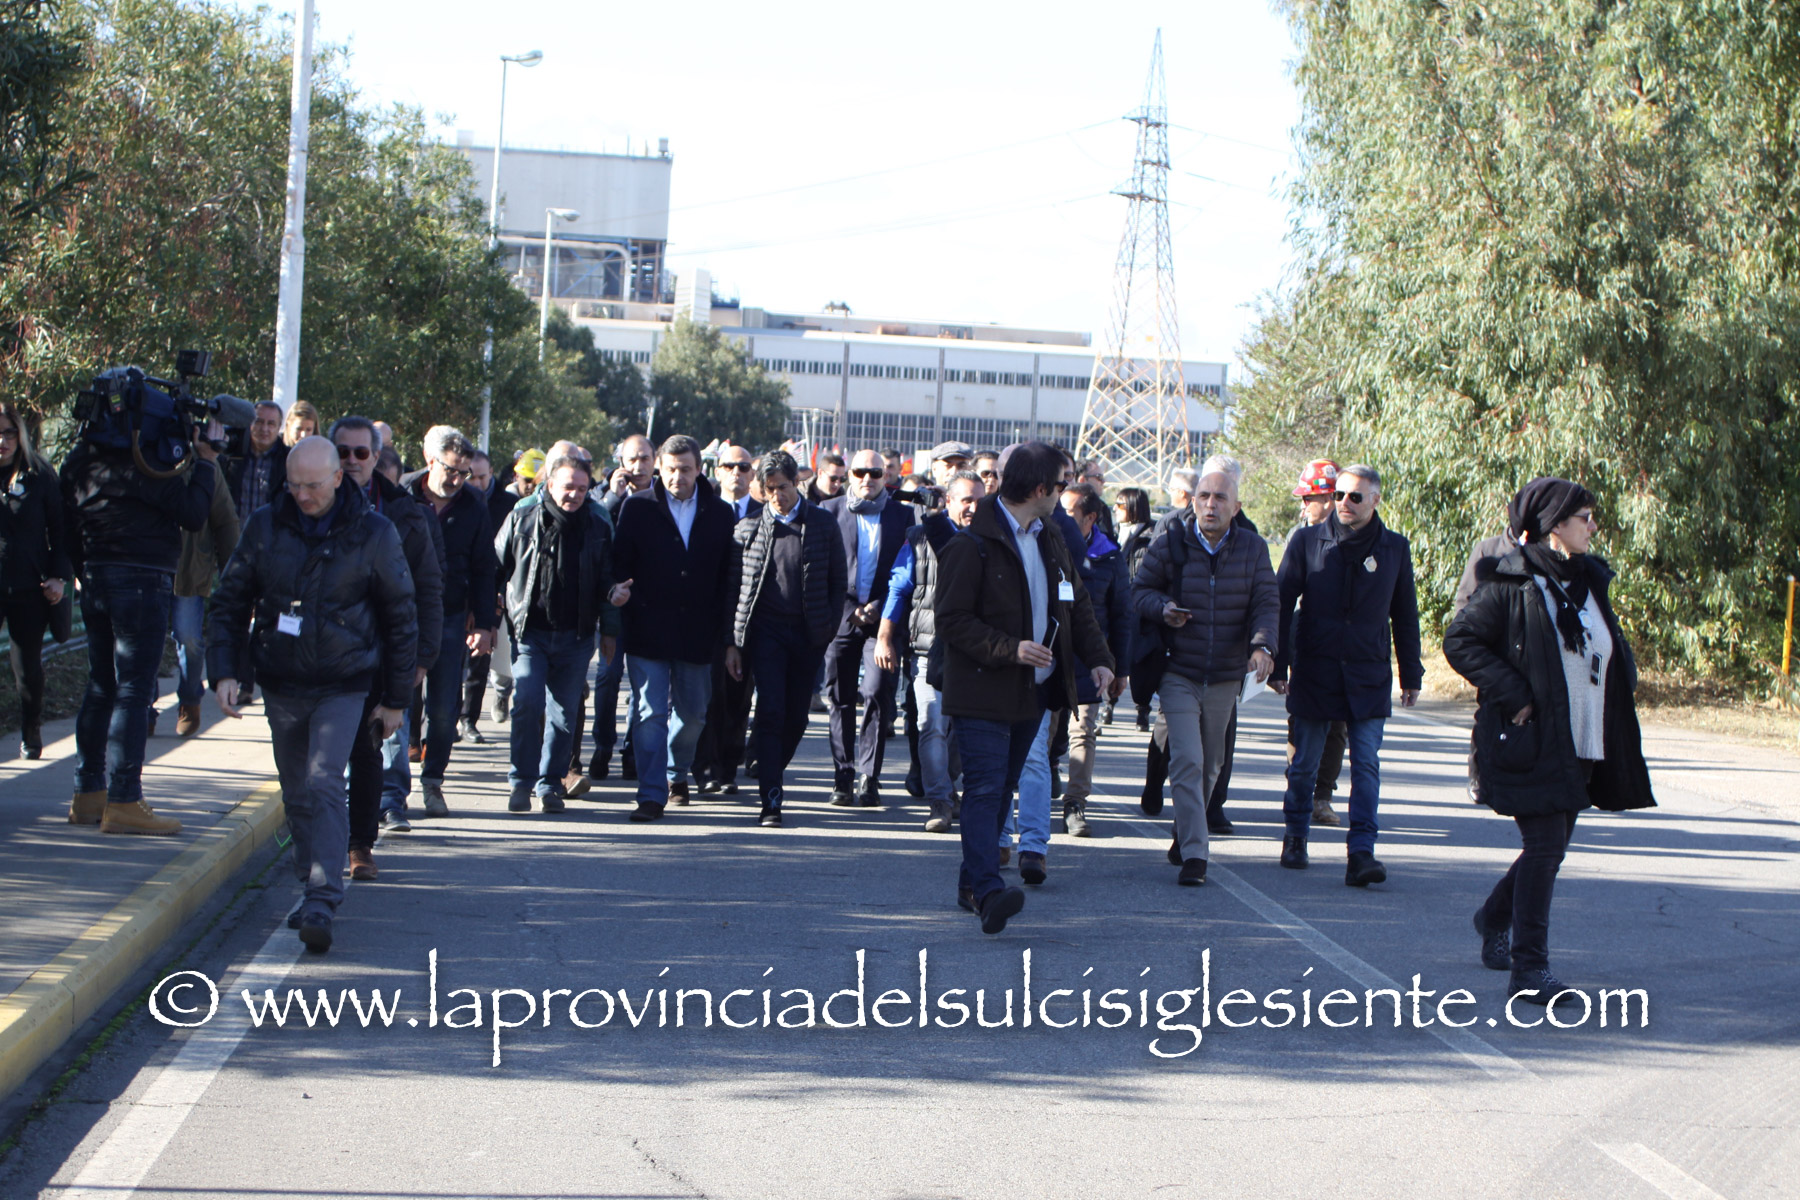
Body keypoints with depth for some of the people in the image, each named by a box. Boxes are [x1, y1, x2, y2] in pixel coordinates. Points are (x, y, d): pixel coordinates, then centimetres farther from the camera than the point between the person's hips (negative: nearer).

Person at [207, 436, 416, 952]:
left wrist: (395, 699, 3)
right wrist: (224, 672, -6)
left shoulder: (373, 533, -5)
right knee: (296, 794, 10)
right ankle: (312, 886, 25)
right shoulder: (265, 527, 0)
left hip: (343, 686, -4)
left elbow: (400, 619, 3)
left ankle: (322, 902, -21)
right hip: (280, 686, 4)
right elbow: (228, 603, 7)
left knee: (324, 784, -17)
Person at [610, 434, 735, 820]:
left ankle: (676, 774, 38)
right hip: (647, 632, -2)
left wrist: (726, 633, -1)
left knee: (692, 713, 14)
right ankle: (652, 795, -5)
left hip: (697, 634, 2)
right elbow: (620, 563, 3)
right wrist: (618, 589, -19)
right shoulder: (637, 509, 2)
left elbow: (729, 576, 6)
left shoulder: (720, 514, 5)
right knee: (651, 713, -6)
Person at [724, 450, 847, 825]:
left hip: (808, 634, 1)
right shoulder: (749, 527, 3)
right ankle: (771, 800, -13)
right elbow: (733, 587, 5)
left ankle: (774, 770, 35)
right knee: (770, 712, -11)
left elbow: (839, 582, 7)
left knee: (796, 716, 8)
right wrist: (733, 641, 0)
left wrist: (828, 627, -1)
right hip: (766, 629, -1)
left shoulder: (823, 524, 3)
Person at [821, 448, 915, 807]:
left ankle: (868, 777, -5)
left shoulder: (902, 515, 8)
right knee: (840, 699, 3)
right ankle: (843, 778, 11)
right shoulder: (830, 511, 7)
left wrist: (879, 607, -7)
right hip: (840, 616, 1)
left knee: (877, 693, -13)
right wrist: (851, 609, -4)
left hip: (882, 618, -1)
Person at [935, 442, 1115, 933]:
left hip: (1033, 689, 8)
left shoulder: (1051, 544, 13)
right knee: (986, 788, -16)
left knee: (1002, 788, 12)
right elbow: (951, 620, -15)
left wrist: (1098, 657, 5)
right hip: (983, 692, -8)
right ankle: (988, 890, -26)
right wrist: (1009, 649, -22)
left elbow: (1078, 606, 20)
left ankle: (972, 884, 20)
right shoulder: (972, 545, -13)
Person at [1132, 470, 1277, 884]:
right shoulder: (1169, 545, -3)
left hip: (1226, 678, 2)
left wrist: (1262, 646, -23)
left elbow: (1265, 605, -3)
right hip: (1179, 675, -2)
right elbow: (1140, 590, 6)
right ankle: (1193, 854, -15)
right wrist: (1163, 608, -17)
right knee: (1187, 762, -14)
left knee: (1210, 766, 14)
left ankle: (1185, 835, 36)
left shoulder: (1253, 550, 1)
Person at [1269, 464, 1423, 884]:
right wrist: (1277, 664, -3)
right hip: (1314, 672, 0)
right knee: (1304, 762, 8)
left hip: (1369, 676, 0)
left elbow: (1405, 617, 13)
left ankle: (1361, 853, -12)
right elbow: (1282, 604, 3)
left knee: (1366, 763, -8)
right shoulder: (1308, 542, 1)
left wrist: (1411, 675, 13)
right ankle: (1295, 839, 26)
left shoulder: (1395, 549, 5)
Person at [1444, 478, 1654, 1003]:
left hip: (1582, 745, 7)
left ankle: (1495, 917, 41)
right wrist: (1513, 694, -17)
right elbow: (1460, 640, -13)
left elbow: (1611, 655, 26)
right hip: (1532, 743, -7)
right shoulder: (1514, 584, -10)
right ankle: (1528, 970, -6)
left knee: (1552, 847, 15)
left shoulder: (1589, 581, 12)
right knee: (1544, 847, -11)